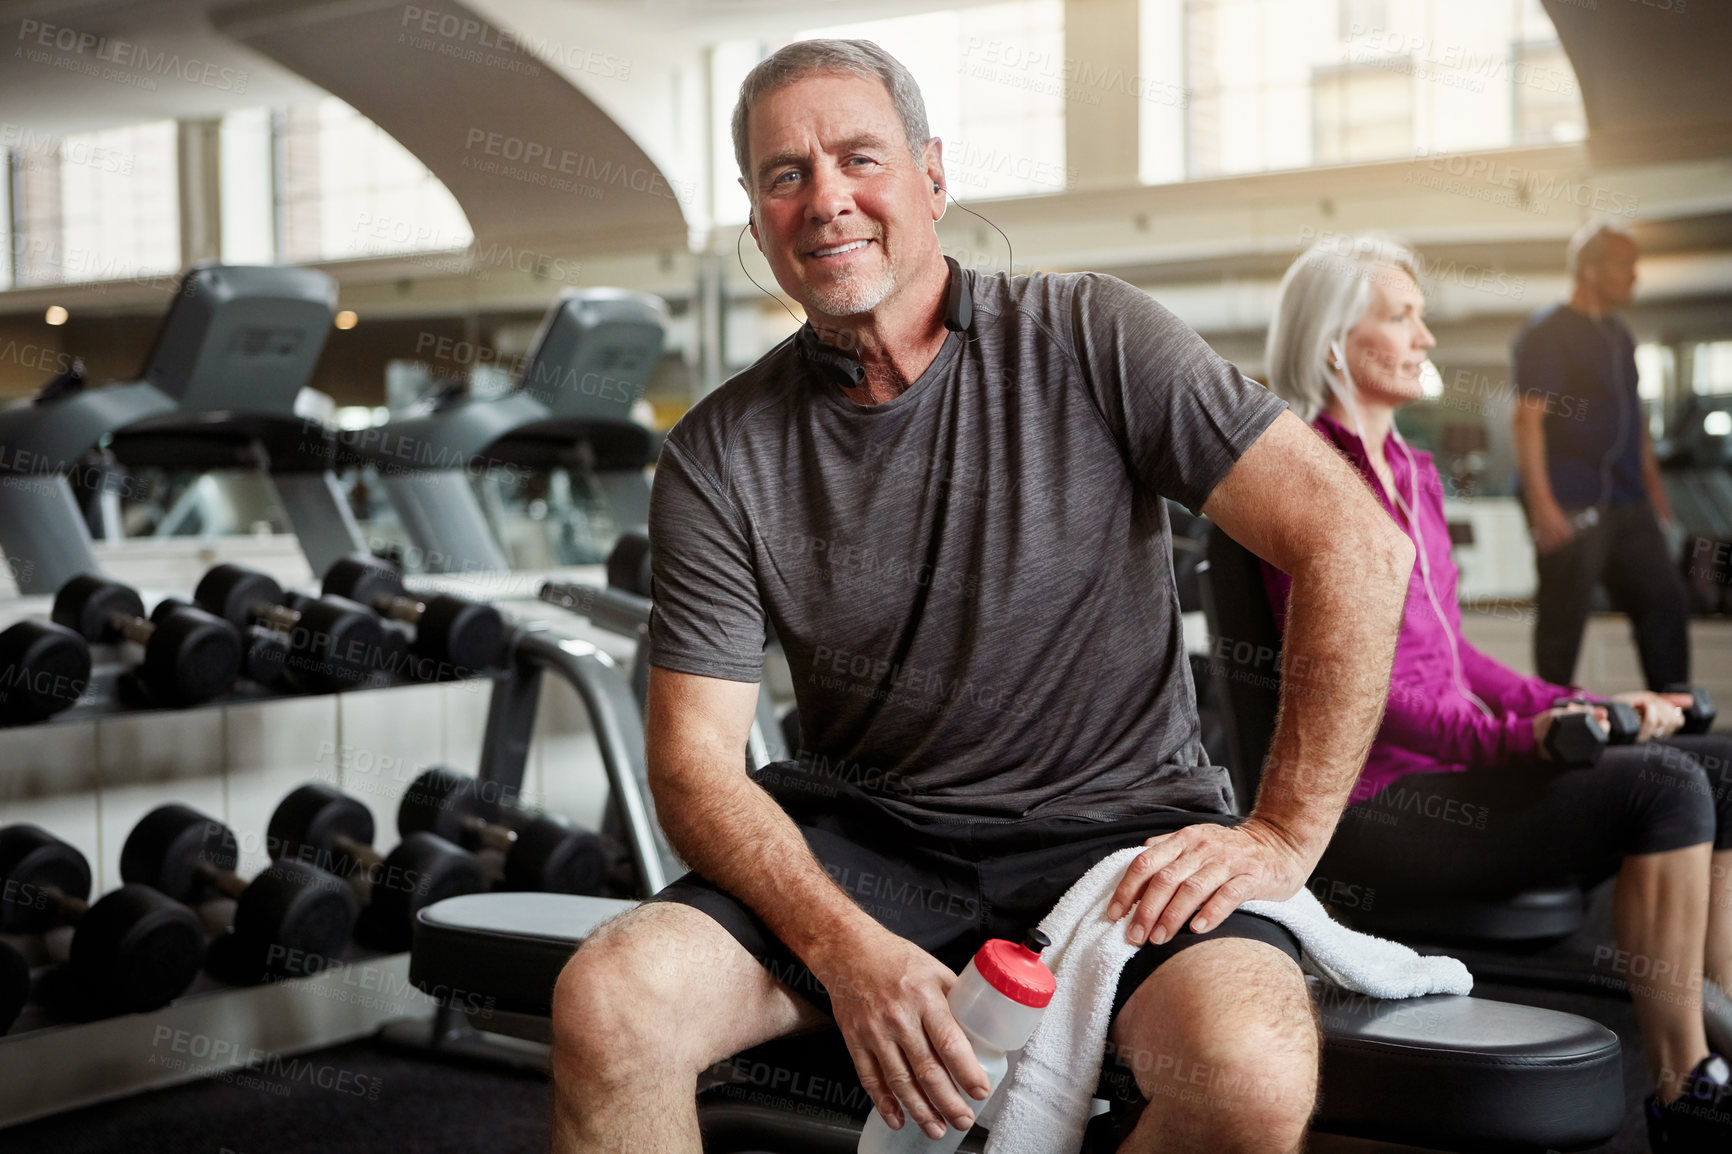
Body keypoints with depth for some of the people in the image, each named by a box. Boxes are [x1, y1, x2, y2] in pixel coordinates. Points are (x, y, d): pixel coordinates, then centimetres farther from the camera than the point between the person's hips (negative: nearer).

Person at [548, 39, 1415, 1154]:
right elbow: (694, 758, -4)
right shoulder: (718, 458, 1)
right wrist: (845, 947, -21)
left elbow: (1356, 542, -9)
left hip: (1122, 822, -1)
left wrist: (1284, 834, -14)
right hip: (860, 845, 2)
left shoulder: (1091, 341, -4)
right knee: (607, 1004, -24)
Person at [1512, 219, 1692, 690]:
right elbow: (1529, 418, -15)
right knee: (1564, 619, -2)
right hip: (1570, 509, -8)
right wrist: (1540, 502, -21)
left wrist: (1652, 482, 21)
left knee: (1666, 601, 7)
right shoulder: (1547, 333, -9)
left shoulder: (1619, 335, 17)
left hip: (1626, 504, 8)